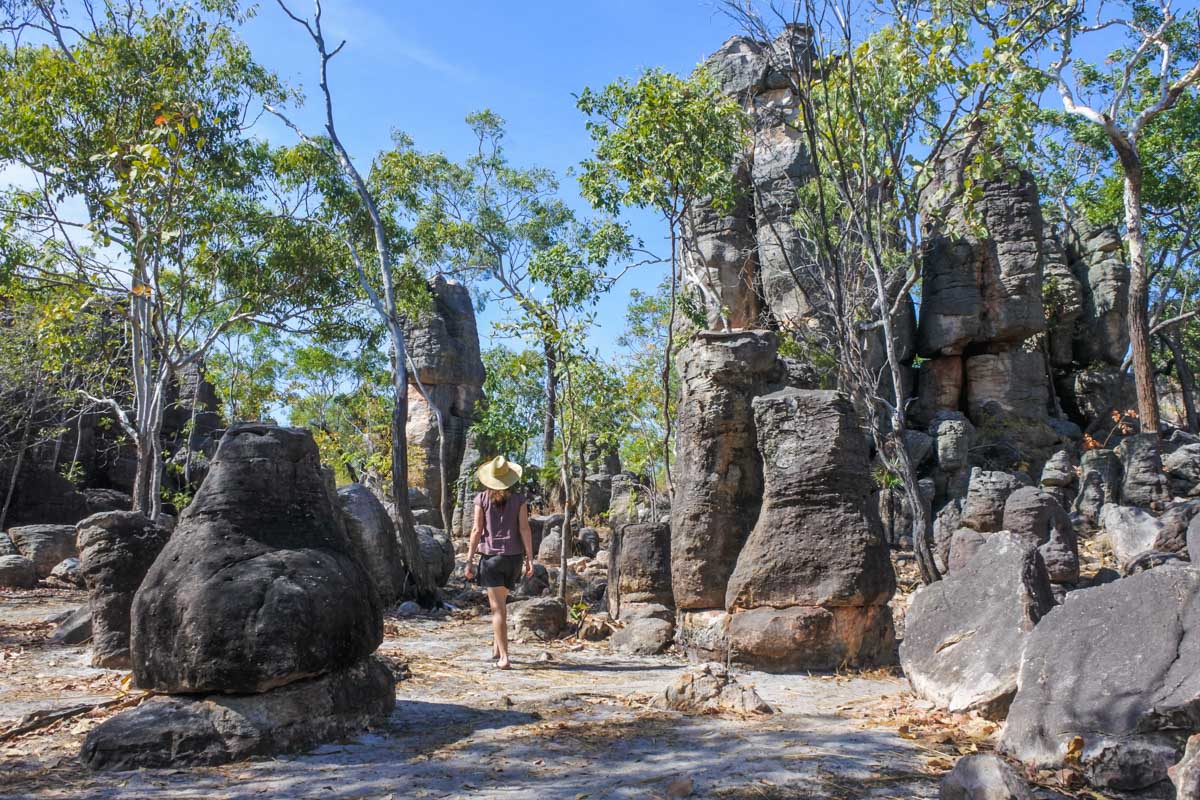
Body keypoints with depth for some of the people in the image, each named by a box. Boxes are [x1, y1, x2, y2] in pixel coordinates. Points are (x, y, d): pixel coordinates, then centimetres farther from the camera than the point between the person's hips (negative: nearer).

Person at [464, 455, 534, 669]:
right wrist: (530, 558, -3)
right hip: (514, 555, 2)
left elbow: (477, 530, -5)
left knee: (497, 607, -1)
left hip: (491, 555, -2)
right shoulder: (518, 499, -1)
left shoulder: (482, 499, -3)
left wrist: (469, 560, -2)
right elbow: (525, 529, -5)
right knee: (501, 602, 23)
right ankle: (497, 646, 28)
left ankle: (503, 657, -7)